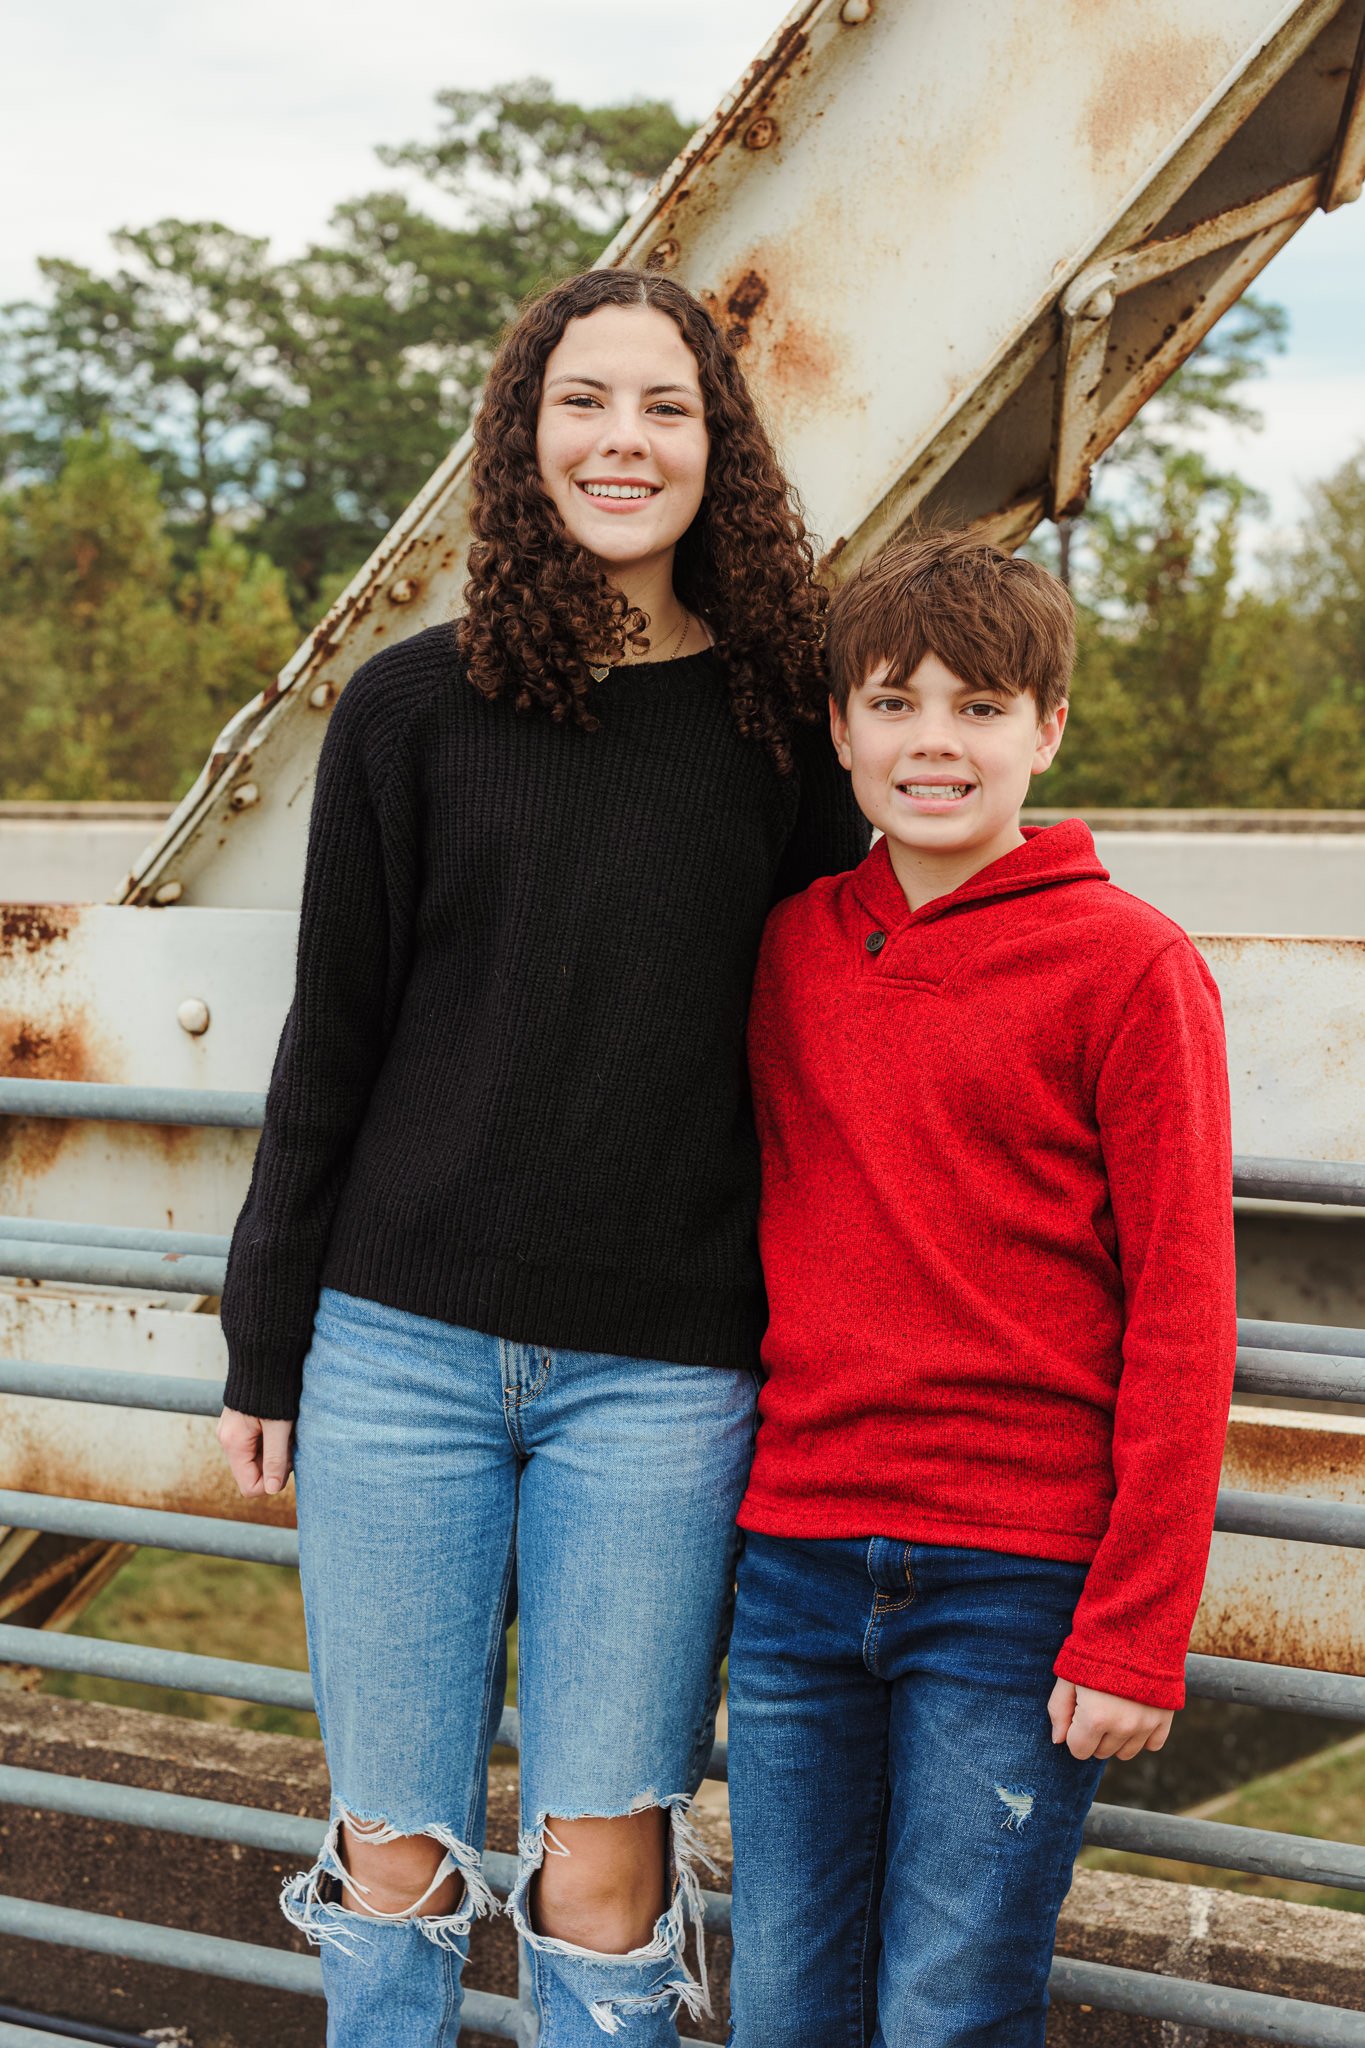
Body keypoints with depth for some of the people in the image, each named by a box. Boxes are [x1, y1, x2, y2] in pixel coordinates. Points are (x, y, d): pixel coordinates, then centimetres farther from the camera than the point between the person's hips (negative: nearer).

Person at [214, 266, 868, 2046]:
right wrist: (264, 1347, 6)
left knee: (603, 1858, 2)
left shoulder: (782, 719, 4)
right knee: (395, 1850, 8)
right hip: (402, 1344, 1)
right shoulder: (412, 709, 3)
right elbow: (331, 1036, 5)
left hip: (662, 1367, 0)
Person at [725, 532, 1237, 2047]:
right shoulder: (788, 948, 8)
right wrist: (733, 1498, 11)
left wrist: (1134, 1633, -10)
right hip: (794, 1562, 4)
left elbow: (1180, 1321, -7)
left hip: (1014, 1581, -4)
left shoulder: (1129, 969, -6)